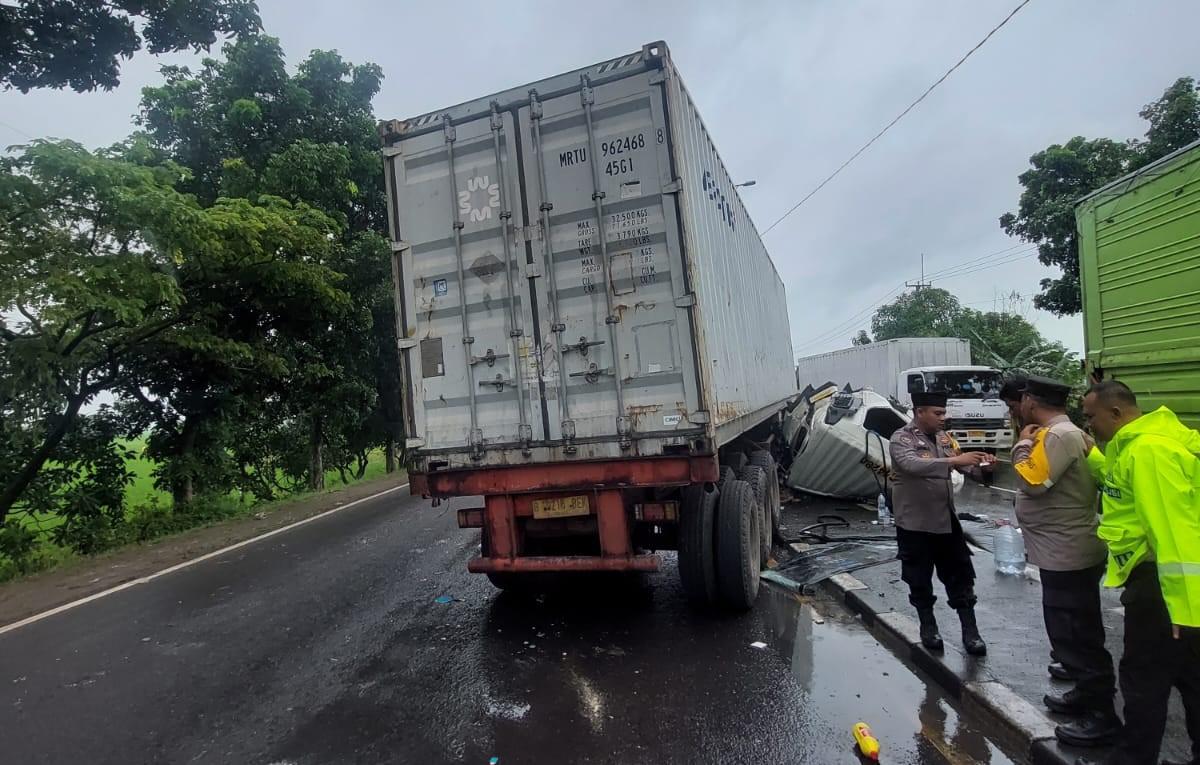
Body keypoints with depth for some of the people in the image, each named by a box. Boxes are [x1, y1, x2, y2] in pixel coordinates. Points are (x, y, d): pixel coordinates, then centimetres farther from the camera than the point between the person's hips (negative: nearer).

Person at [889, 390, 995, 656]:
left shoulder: (944, 437, 7)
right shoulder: (901, 439, -14)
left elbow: (963, 466, 10)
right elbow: (913, 465, -32)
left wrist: (980, 466, -12)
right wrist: (954, 460, -36)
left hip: (946, 519, 6)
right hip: (915, 522, -5)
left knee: (960, 575, 10)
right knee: (920, 579, 9)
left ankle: (969, 630, 21)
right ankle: (928, 626, 26)